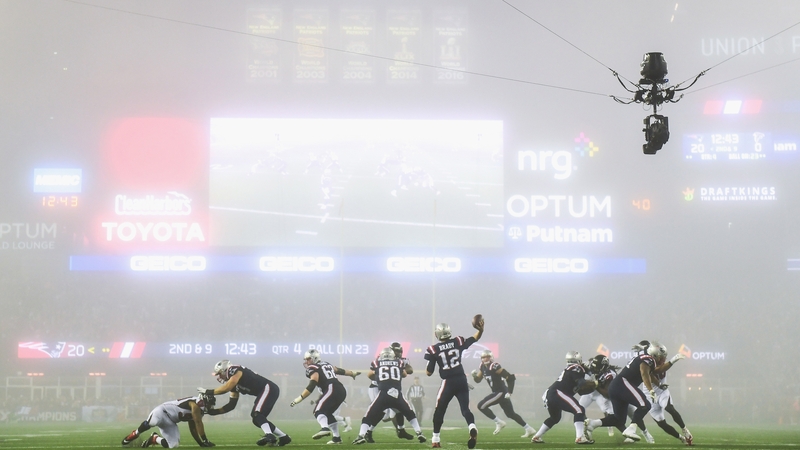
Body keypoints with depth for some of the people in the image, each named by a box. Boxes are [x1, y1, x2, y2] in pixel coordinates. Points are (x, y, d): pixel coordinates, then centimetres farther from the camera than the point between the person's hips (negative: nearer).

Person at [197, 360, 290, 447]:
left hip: (269, 389, -10)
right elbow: (231, 405, 19)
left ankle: (269, 435, -43)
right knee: (257, 420, 11)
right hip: (265, 392, 10)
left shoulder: (235, 371, -9)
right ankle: (284, 437, 14)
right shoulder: (234, 384, 19)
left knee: (256, 414, -23)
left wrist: (209, 392, -11)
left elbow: (226, 388, -20)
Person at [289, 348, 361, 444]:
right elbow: (339, 371, 37)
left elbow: (311, 386, -12)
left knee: (319, 410, -17)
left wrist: (300, 398, -13)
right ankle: (336, 437, 23)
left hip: (332, 390, -9)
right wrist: (353, 373, 55)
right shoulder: (327, 364, 24)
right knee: (328, 413, 22)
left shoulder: (313, 369, 0)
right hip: (341, 390, 9)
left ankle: (325, 429, -46)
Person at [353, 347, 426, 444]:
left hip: (383, 395, -1)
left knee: (369, 416, 13)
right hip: (397, 395, 1)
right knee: (410, 414, 24)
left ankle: (361, 436, -4)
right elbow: (404, 374, 34)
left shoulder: (376, 363, 13)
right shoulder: (399, 362, 15)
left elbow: (370, 375, 31)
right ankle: (419, 434, 15)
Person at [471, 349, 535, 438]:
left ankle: (499, 423, -1)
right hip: (497, 392, 9)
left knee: (481, 406, -10)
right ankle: (529, 429, 19)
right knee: (510, 414, 14)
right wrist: (474, 375, -7)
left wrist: (509, 392, -22)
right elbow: (478, 380, 15)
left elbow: (510, 378, -21)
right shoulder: (483, 367, 7)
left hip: (501, 392, -9)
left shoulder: (494, 367, -20)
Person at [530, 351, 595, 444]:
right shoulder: (576, 368, 0)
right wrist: (593, 383, 0)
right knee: (579, 410, -13)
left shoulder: (569, 369, 26)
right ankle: (580, 437, -27)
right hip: (557, 393, -9)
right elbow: (581, 383, -14)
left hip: (549, 394, 9)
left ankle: (536, 437, 33)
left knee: (555, 418, 30)